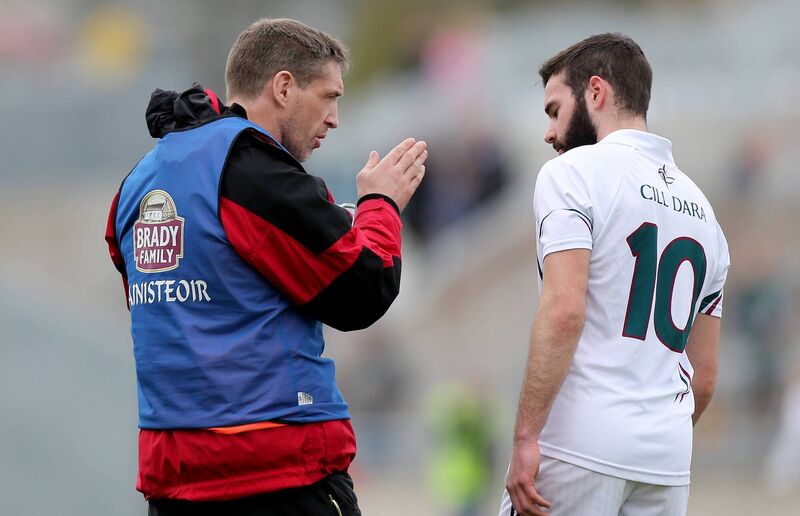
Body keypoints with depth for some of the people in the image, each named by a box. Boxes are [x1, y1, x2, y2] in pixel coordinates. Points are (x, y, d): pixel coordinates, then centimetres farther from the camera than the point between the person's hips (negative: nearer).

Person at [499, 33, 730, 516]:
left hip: (580, 442, -7)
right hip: (669, 461, 7)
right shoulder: (701, 206, 20)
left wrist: (526, 437, -16)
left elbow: (563, 312, -16)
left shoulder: (574, 173, -2)